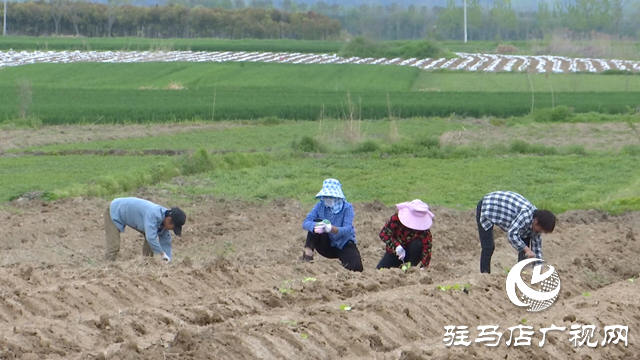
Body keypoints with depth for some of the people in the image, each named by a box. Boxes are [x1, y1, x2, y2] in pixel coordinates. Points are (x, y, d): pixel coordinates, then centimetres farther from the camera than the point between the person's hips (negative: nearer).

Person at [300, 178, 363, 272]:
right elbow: (306, 223, -19)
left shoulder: (347, 207, -16)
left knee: (355, 267, -29)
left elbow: (347, 229, -28)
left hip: (344, 245, -2)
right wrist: (315, 226, -45)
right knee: (316, 223, -23)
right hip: (327, 246, 2)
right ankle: (307, 255, -24)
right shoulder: (320, 206, -8)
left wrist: (332, 228, -50)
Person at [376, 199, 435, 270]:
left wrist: (423, 267, -42)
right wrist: (396, 246, -43)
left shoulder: (425, 231, -26)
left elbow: (427, 249, -28)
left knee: (417, 245, -33)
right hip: (395, 251, 1)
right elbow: (383, 233, -28)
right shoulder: (396, 218, -25)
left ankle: (412, 266, -13)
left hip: (413, 253, -1)